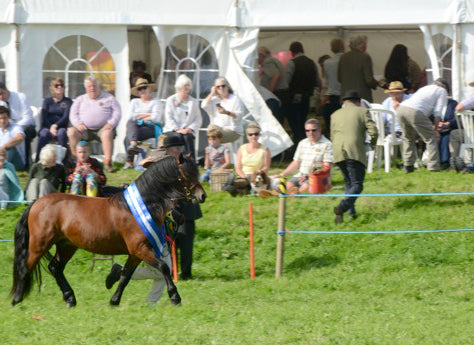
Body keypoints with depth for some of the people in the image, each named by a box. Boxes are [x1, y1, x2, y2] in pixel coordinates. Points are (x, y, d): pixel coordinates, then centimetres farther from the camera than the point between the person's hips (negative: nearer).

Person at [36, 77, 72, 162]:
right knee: (44, 134, -34)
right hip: (47, 127, 0)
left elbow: (66, 117, -3)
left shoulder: (68, 102, 12)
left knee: (61, 133, -36)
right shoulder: (47, 101, 15)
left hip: (61, 127, 0)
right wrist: (51, 128, -15)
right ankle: (37, 160, -38)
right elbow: (43, 118, 2)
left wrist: (55, 126, -19)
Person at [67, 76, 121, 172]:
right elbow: (73, 114, 12)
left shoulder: (109, 98, 15)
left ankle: (107, 162, -37)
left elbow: (117, 113, 6)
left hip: (102, 129, -2)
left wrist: (111, 123, -13)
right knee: (71, 132, -26)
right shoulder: (80, 99, 22)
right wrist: (78, 124, -9)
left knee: (107, 133, -37)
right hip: (85, 129, 2)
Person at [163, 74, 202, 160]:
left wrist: (190, 128, -9)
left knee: (188, 137, -32)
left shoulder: (194, 102, 18)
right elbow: (169, 118, 1)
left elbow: (198, 119, 10)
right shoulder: (171, 100, 12)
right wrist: (177, 129, -13)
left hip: (188, 131, 2)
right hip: (173, 130, -2)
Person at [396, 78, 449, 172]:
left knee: (408, 138, 25)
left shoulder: (425, 88, 38)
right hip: (415, 112, -7)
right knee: (430, 138, 4)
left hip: (401, 108, 7)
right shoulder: (442, 91, 19)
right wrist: (435, 128, 15)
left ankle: (408, 165, 23)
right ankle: (433, 167, -1)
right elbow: (437, 112, 7)